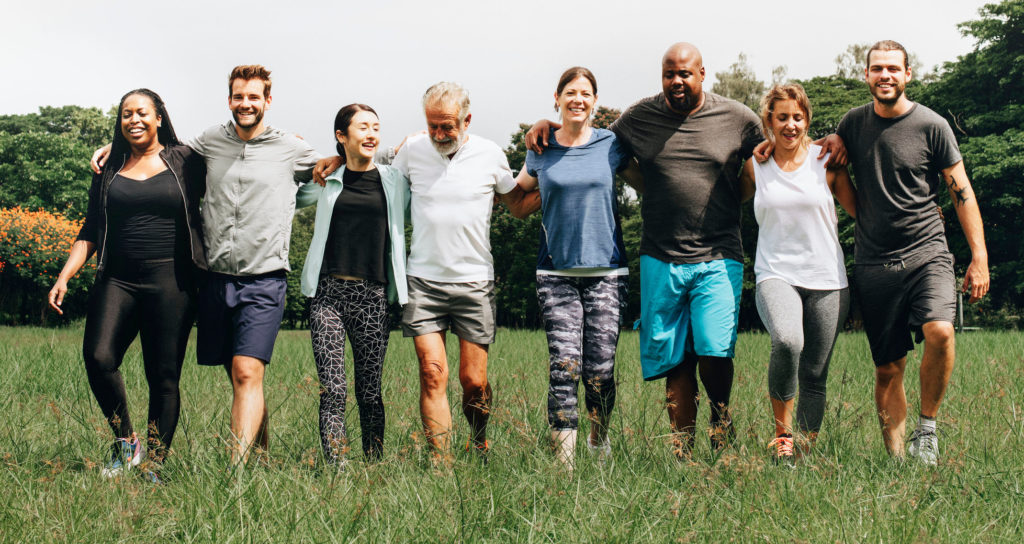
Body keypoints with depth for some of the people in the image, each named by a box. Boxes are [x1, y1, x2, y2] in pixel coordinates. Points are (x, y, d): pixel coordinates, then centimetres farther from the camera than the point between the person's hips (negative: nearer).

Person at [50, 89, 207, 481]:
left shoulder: (185, 161, 7)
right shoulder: (109, 170, 15)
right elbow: (90, 231, 16)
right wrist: (64, 277, 6)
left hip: (170, 281, -2)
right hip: (117, 278, 2)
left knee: (164, 377, -3)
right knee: (98, 357, -17)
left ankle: (154, 468, 5)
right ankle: (125, 442, 3)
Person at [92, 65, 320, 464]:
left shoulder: (291, 149, 4)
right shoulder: (211, 141, 11)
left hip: (263, 279, -4)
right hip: (216, 277, 4)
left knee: (247, 373, -16)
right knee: (238, 376, 9)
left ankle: (237, 466, -20)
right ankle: (259, 452, 24)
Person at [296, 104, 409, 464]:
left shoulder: (394, 181, 9)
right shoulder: (325, 180, 10)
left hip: (372, 296, 0)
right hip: (328, 292, 0)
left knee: (370, 392, 3)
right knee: (332, 390, -9)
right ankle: (336, 470, -10)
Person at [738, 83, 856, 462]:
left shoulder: (826, 163, 6)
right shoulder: (754, 166, 8)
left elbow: (860, 212, 12)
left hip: (827, 279, 1)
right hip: (776, 275, -1)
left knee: (815, 375, 0)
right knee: (787, 342, -30)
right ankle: (782, 433, -12)